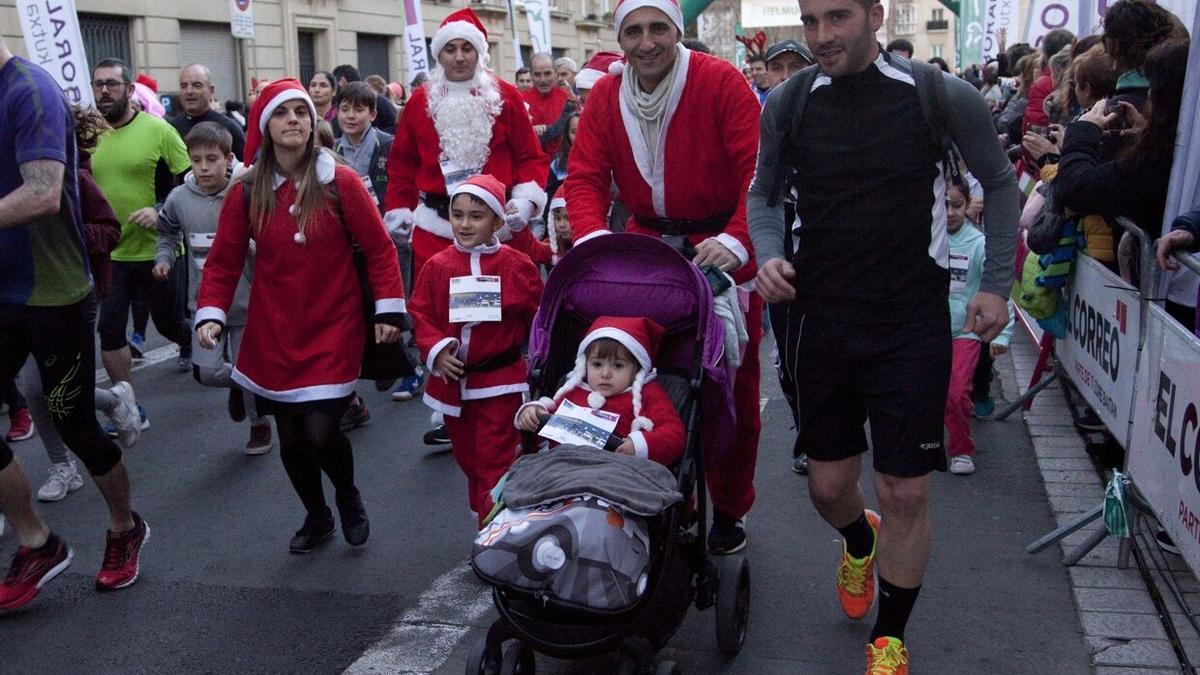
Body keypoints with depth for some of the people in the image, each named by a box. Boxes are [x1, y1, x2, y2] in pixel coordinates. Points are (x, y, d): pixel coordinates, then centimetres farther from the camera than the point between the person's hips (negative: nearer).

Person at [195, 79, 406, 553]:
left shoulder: (340, 182, -6)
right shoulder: (247, 191, -1)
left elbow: (379, 248, -4)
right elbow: (224, 261, 3)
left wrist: (389, 309, -8)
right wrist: (211, 314, -10)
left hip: (333, 332, -2)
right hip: (273, 336, 3)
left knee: (321, 432, -10)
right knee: (290, 439, 10)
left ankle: (349, 499, 24)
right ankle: (316, 516, 37)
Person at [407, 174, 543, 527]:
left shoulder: (517, 266, -6)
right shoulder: (438, 266, 0)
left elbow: (538, 319, 0)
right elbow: (421, 314, 3)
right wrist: (436, 350, -12)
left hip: (500, 382, -4)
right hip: (452, 382, 4)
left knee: (495, 467, -4)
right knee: (469, 463, 18)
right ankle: (482, 522, 37)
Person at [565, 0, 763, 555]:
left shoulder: (721, 82, -14)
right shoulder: (605, 97, 0)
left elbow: (760, 170, -19)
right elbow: (585, 176, -5)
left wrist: (736, 241, -32)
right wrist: (592, 235, -24)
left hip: (722, 250, -3)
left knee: (731, 384, 6)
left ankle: (729, 509, 24)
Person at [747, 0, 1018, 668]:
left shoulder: (944, 98, -9)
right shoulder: (788, 105, -2)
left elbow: (1000, 182, 6)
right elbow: (763, 194, 11)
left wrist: (998, 283, 2)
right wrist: (768, 256, -9)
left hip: (911, 326, -2)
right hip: (818, 319, 2)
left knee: (906, 492, 0)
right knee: (829, 485, 10)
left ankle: (890, 638, 24)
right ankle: (860, 540, 48)